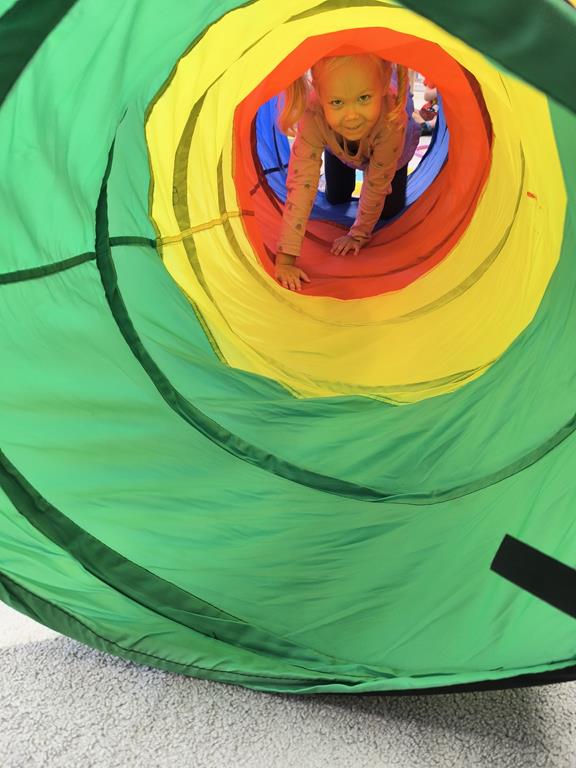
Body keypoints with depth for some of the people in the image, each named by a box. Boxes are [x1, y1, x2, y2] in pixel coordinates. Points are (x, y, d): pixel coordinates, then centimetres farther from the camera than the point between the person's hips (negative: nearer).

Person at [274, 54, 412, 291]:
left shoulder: (391, 121, -48)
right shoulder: (313, 117, -46)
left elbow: (376, 184, -34)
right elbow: (301, 183, -49)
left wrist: (359, 233, -23)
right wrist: (285, 259, -53)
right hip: (338, 148, 1)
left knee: (389, 209, 6)